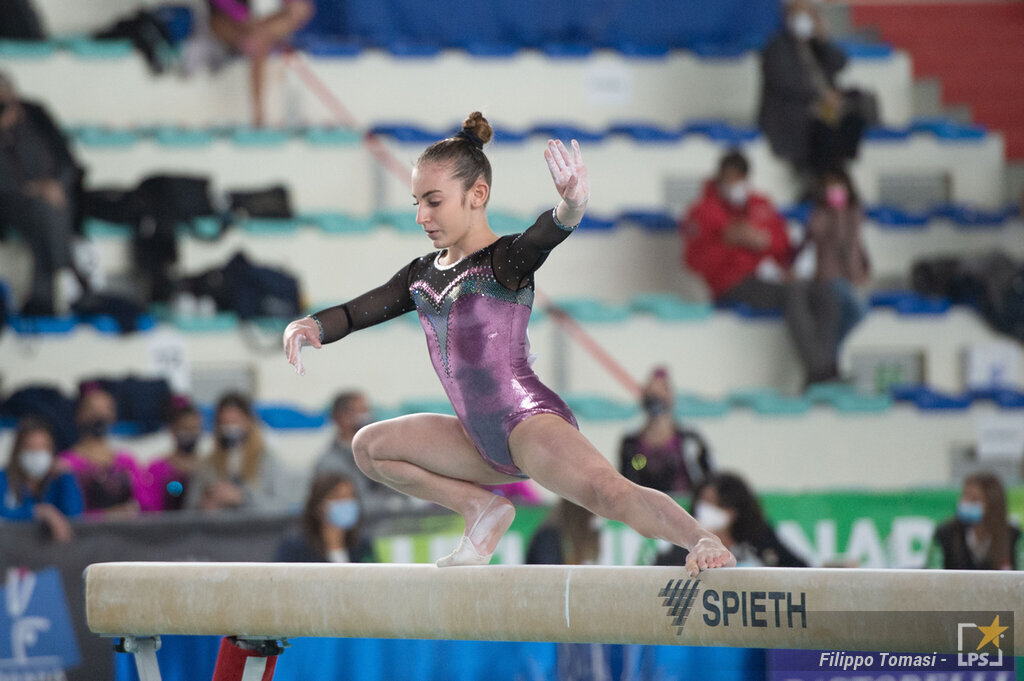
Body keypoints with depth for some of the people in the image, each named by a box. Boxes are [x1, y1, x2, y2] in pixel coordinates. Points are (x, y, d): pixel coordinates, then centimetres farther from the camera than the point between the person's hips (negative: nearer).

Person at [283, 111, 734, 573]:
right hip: (485, 442, 9)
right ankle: (481, 509, 14)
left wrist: (572, 205, -52)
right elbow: (356, 313, 15)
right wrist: (312, 326, -8)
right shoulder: (423, 276, 15)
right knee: (369, 447, 19)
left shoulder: (504, 261, -7)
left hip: (528, 419, -9)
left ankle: (703, 541, -41)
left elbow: (545, 236, -29)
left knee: (606, 491, -35)